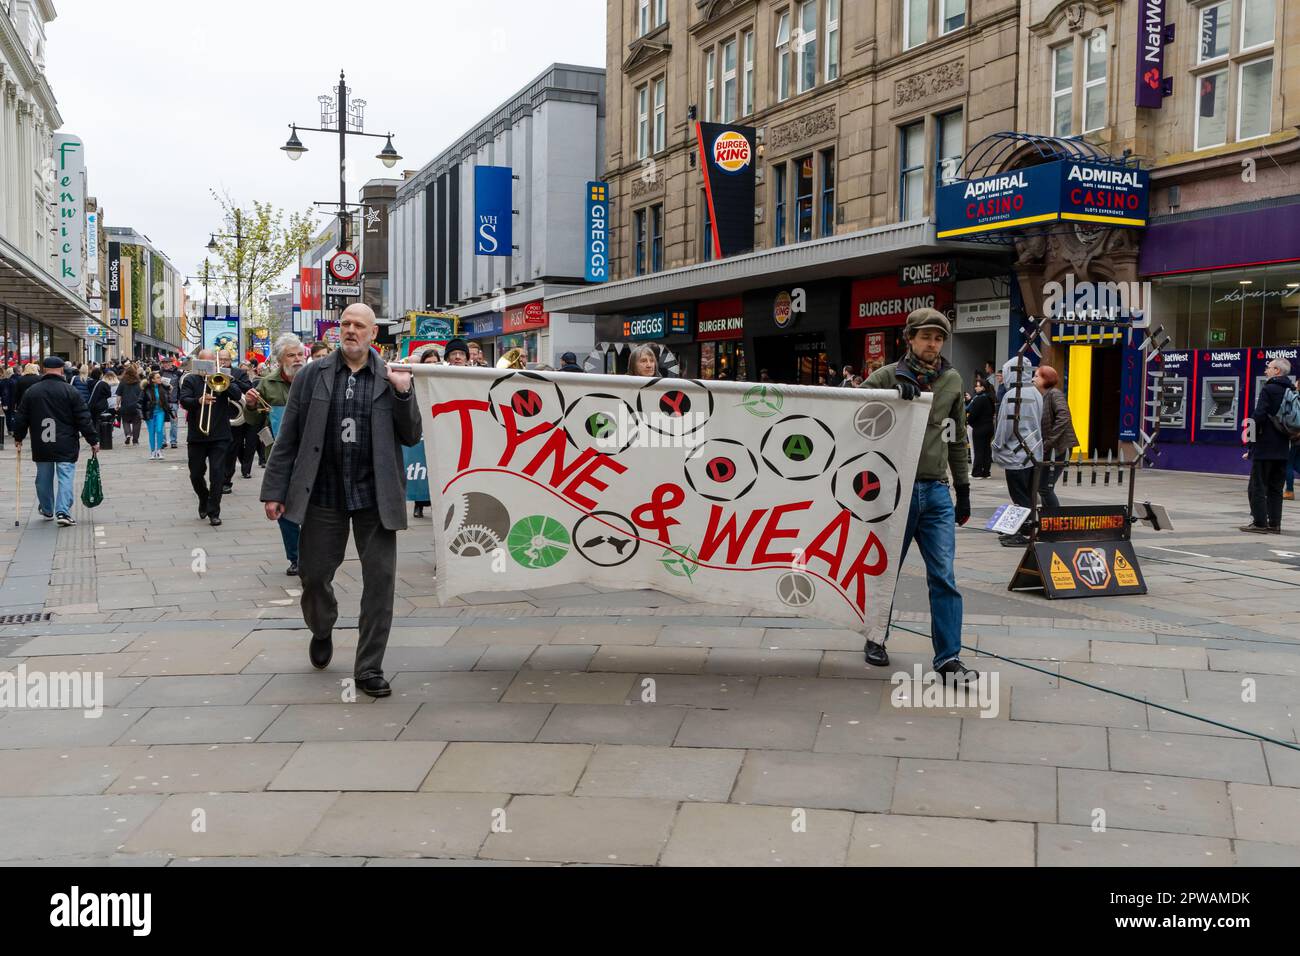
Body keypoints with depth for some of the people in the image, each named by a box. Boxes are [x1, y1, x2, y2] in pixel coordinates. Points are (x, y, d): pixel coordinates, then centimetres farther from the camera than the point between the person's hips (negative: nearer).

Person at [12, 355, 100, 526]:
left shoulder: (31, 392, 3)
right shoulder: (71, 391, -6)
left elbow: (21, 418, 11)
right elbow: (84, 419, -6)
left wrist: (18, 438, 25)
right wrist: (93, 440, 0)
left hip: (41, 446, 3)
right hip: (66, 447, -3)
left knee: (44, 478, 16)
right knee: (66, 477, -3)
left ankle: (47, 511, 30)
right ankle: (63, 512, -14)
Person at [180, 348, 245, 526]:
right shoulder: (190, 380, 4)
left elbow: (238, 396, -9)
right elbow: (184, 401, -11)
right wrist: (199, 401, -30)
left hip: (220, 436, -1)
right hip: (196, 436, 1)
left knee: (217, 473, -6)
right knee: (196, 474, 10)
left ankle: (213, 512, 1)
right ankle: (204, 500, 36)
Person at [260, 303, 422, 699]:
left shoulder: (391, 379, 5)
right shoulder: (312, 376, 4)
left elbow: (411, 437, 4)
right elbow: (287, 437, 4)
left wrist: (403, 394, -11)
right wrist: (274, 490, -1)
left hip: (373, 495, 0)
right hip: (324, 492, 0)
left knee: (380, 578, -2)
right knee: (313, 573, 10)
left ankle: (369, 669, 9)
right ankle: (321, 631, 42)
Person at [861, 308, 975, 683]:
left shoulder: (952, 380, 11)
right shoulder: (887, 376, 0)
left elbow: (957, 441, 17)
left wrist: (963, 489, 16)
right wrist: (893, 392, -22)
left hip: (936, 492, 3)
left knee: (944, 577, -1)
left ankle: (948, 657, 4)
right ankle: (876, 638, 30)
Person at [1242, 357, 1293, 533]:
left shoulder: (1268, 389, -11)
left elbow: (1259, 415, -19)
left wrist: (1252, 432, -6)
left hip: (1265, 447, -7)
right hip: (1283, 448, 7)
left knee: (1257, 486, -1)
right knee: (1276, 488, 11)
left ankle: (1260, 523, -3)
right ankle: (1274, 524, 12)